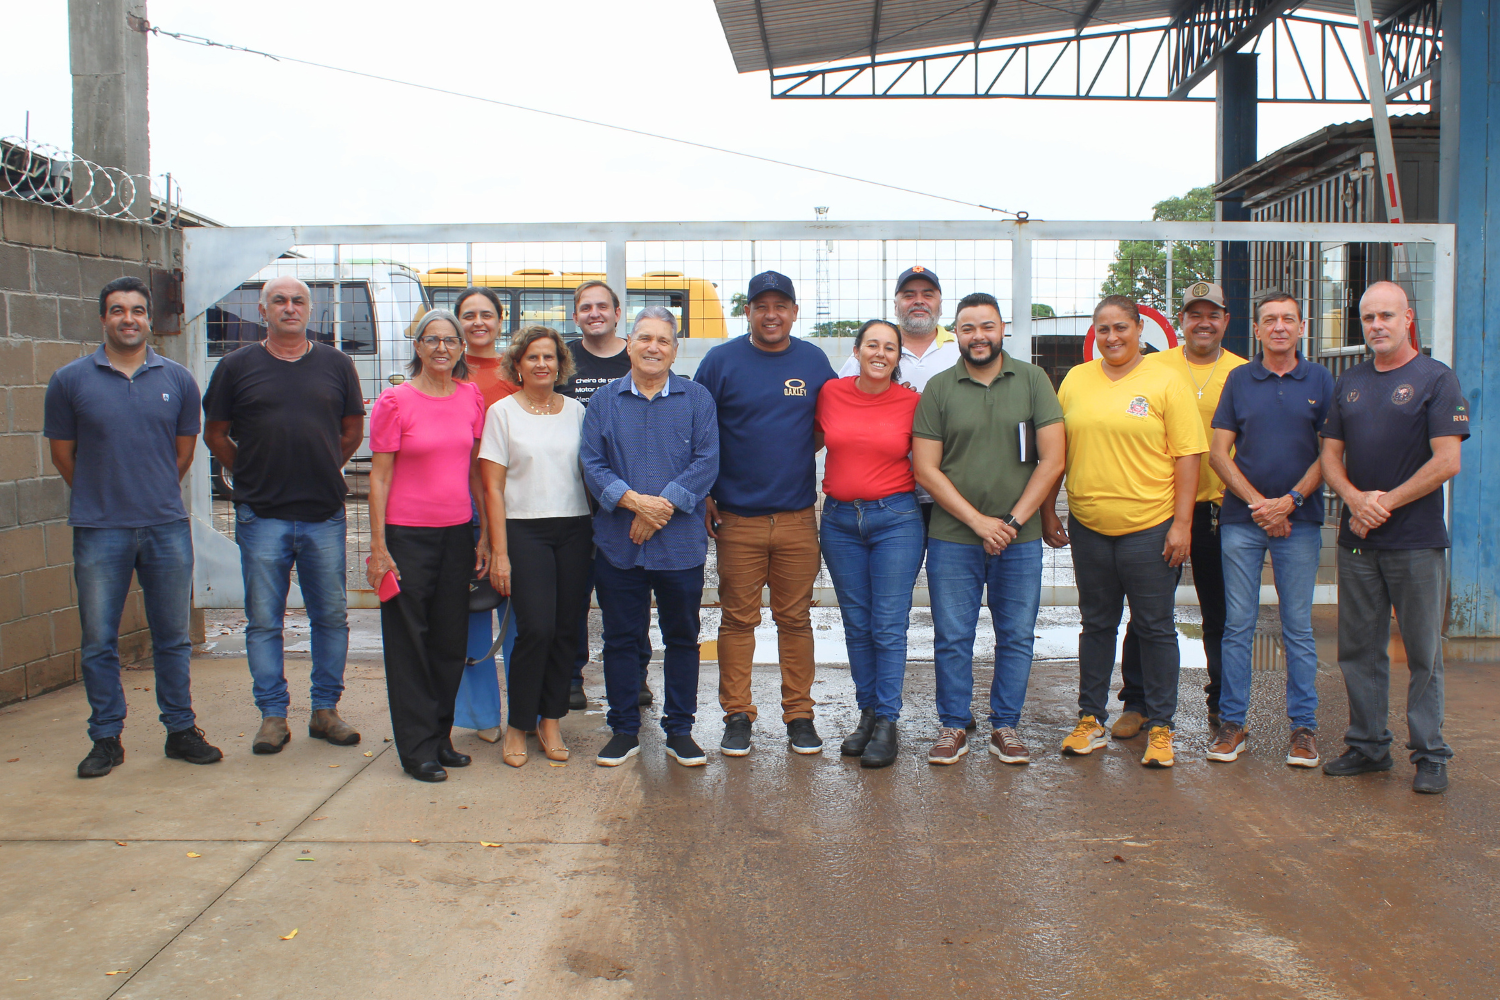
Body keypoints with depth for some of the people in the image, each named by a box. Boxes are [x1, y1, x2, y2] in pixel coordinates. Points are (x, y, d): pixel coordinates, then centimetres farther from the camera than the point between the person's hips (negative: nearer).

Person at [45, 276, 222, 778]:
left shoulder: (177, 379, 5)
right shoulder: (70, 380, 1)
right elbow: (62, 452, 8)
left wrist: (157, 498, 14)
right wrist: (101, 497, 12)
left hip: (167, 528, 1)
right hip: (99, 531, -1)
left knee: (173, 637, 8)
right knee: (99, 641, 5)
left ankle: (181, 730, 19)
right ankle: (106, 739, 17)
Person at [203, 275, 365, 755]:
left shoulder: (336, 364, 7)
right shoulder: (238, 366, 4)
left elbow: (352, 429, 16)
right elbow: (214, 433, 11)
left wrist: (322, 471, 11)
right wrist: (252, 475, 7)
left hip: (325, 516, 1)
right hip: (262, 517, -1)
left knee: (331, 617, 6)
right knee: (264, 621, 4)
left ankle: (325, 710, 18)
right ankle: (273, 715, 14)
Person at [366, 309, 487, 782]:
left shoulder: (471, 398, 5)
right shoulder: (394, 401, -6)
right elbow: (379, 476, -6)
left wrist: (485, 533, 9)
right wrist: (378, 546, -10)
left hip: (457, 532, 4)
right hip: (407, 534, -4)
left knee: (451, 640, 11)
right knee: (409, 641, 4)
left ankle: (441, 738, 25)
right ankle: (417, 749, 13)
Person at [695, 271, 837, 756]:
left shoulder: (815, 362, 7)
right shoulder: (721, 361, 1)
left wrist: (792, 457, 4)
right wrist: (703, 497, -1)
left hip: (798, 516, 2)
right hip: (737, 517, -1)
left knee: (795, 619, 7)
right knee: (738, 619, 4)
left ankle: (800, 715, 18)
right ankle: (737, 715, 16)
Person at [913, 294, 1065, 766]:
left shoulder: (1033, 380, 3)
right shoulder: (939, 388, 2)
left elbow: (1052, 460, -1)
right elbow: (926, 469, -1)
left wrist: (1013, 522, -7)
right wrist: (978, 521, -8)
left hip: (1020, 539, 1)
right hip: (952, 538, 0)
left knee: (1017, 637, 7)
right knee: (952, 637, 5)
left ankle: (1005, 726, 21)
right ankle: (952, 726, 18)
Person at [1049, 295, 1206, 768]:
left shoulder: (1166, 383, -3)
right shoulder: (1075, 380, 7)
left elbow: (1187, 456, -5)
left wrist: (1182, 522, -10)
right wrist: (1047, 511, 9)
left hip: (1151, 528, -3)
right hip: (1088, 526, 3)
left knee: (1155, 628, 5)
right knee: (1096, 626, 13)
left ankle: (1160, 727, 16)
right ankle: (1091, 718, 24)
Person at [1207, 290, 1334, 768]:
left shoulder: (1319, 380, 5)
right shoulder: (1239, 379, 7)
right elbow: (1219, 452, 3)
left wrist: (1290, 500, -10)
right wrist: (1257, 502, -7)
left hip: (1299, 520, 0)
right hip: (1241, 519, 1)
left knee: (1298, 628, 4)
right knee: (1237, 625, 3)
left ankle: (1303, 727, 13)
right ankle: (1232, 724, 12)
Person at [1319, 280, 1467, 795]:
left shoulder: (1436, 379, -3)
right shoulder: (1349, 383, 12)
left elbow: (1446, 462, -11)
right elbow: (1331, 455, 10)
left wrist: (1386, 503, -12)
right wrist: (1356, 499, -9)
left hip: (1416, 540, -5)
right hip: (1356, 540, 5)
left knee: (1424, 653, 3)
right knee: (1359, 649, 10)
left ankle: (1429, 754, 13)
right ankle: (1367, 745, 22)